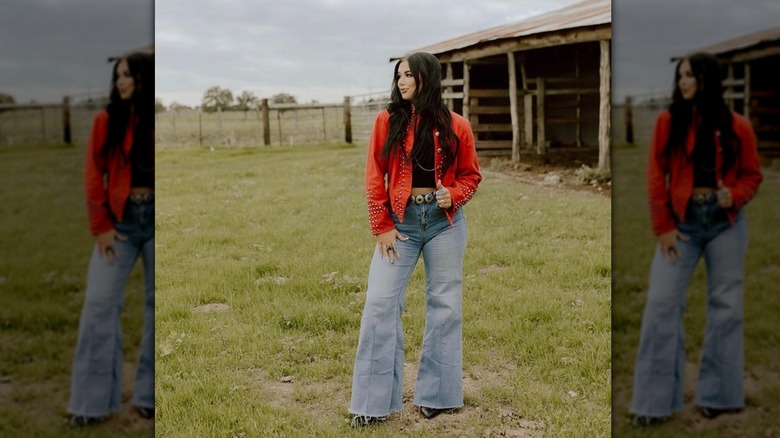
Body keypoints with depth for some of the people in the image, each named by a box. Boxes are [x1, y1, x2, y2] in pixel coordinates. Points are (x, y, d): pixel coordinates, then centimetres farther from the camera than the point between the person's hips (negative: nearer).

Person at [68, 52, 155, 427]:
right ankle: (93, 401, 6)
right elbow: (94, 175, 2)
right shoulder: (107, 119, 0)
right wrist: (100, 226, -4)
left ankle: (151, 395, 18)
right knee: (99, 303, -3)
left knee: (157, 304, 5)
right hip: (120, 220, 0)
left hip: (154, 218, 0)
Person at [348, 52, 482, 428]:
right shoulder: (387, 120, 0)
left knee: (444, 305, 7)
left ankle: (436, 394, 21)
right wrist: (381, 226, -6)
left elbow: (470, 174, 9)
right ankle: (374, 401, 5)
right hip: (400, 221, 0)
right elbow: (374, 177, -1)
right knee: (380, 303, -4)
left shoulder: (456, 126, -1)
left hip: (444, 222, 1)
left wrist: (454, 195, -12)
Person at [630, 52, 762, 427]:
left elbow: (752, 174, 8)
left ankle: (717, 395, 19)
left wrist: (736, 196, -14)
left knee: (725, 305, 6)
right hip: (682, 222, 0)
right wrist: (662, 226, -6)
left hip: (726, 222, 1)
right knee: (661, 302, -6)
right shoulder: (668, 121, 0)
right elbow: (656, 177, -1)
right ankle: (655, 400, 1)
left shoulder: (737, 126, 0)